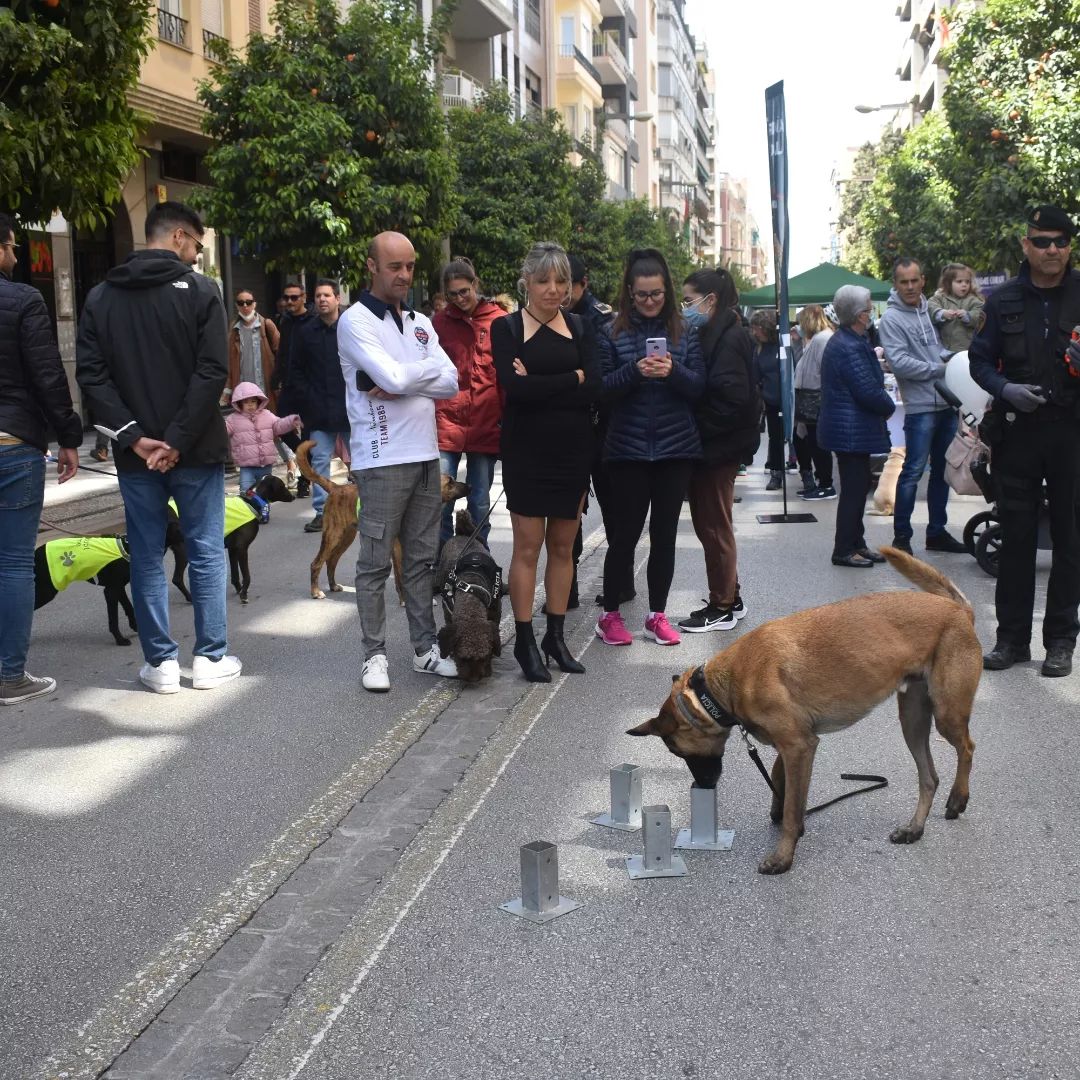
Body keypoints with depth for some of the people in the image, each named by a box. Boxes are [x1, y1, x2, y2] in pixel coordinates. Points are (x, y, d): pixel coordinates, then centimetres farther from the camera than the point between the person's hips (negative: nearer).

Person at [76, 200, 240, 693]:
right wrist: (179, 439, -13)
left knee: (146, 557, 9)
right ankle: (210, 658, 11)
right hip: (194, 449, -3)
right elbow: (213, 371, -14)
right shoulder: (199, 290, -4)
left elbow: (91, 373, -2)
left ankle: (160, 662, 11)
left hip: (135, 450, 3)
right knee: (206, 553, 7)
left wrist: (132, 435, -6)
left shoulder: (100, 296, 7)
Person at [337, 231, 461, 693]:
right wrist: (431, 366, -2)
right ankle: (374, 655, 9)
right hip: (382, 460, -6)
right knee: (375, 563, 1)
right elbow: (393, 377, -20)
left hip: (425, 457, 6)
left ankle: (425, 649, 19)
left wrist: (400, 384, -12)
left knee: (422, 559, 12)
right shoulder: (356, 321, -6)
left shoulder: (420, 323, 13)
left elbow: (451, 383, 2)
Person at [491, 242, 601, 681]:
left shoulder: (579, 327, 7)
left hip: (573, 450, 3)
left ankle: (556, 636, 20)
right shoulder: (506, 327, -2)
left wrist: (538, 385, -15)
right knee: (527, 548, -1)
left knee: (563, 547, 9)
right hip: (527, 452, -3)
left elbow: (594, 389, -7)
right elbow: (515, 387, -18)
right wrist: (572, 379, -11)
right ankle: (524, 641, 8)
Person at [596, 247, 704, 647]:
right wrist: (634, 371, -21)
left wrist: (673, 372, -18)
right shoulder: (613, 333, -1)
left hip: (676, 448, 2)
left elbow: (698, 386, 2)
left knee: (665, 534, 9)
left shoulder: (684, 332, 5)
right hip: (628, 447, -2)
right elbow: (602, 389, -4)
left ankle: (657, 614, 20)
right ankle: (610, 615, 15)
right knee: (624, 534, 2)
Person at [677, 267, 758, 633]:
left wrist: (700, 429, -17)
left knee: (714, 526, 0)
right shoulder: (711, 334, 14)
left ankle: (723, 607, 10)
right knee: (711, 523, 15)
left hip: (719, 447, -9)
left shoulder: (730, 338, -15)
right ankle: (729, 597, 26)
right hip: (710, 445, 9)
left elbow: (732, 397, -23)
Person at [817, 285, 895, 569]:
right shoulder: (850, 348, -22)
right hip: (852, 430, -11)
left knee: (857, 486, 16)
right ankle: (844, 550, 3)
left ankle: (855, 544, 24)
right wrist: (889, 407, -5)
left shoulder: (843, 341, 13)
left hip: (847, 428, 11)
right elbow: (869, 392, -23)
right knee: (854, 488, -4)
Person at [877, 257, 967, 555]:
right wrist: (938, 369, -13)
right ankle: (901, 536, 1)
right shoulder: (891, 319, -7)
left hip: (948, 404, 7)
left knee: (942, 470, 13)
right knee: (913, 471, -7)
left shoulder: (932, 310, 13)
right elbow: (899, 362, -16)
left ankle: (937, 532, 23)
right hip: (920, 406, -7)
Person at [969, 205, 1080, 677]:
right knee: (1016, 536, 7)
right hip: (1017, 430, 1)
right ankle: (1012, 637, 16)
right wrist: (1005, 388, -10)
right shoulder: (1004, 301, 6)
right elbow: (979, 359, 9)